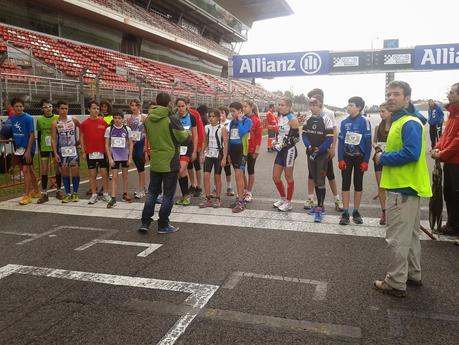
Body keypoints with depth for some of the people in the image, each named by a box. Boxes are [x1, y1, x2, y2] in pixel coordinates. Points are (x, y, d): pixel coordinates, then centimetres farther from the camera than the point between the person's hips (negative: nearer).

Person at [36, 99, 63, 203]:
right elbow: (38, 135, 9)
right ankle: (44, 194, 10)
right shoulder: (39, 120, 3)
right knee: (44, 170, 3)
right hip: (44, 148, 2)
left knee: (58, 169, 7)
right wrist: (39, 148, 7)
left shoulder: (57, 118, -3)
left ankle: (58, 191, 20)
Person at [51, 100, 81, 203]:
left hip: (73, 149, 0)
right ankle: (68, 194, 16)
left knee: (75, 172, -2)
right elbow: (53, 139, -2)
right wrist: (55, 153, -8)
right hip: (62, 150, 0)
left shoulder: (73, 120, -1)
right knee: (65, 173, 6)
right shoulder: (55, 123, -1)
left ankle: (75, 193, 12)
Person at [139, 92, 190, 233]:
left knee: (152, 192, 16)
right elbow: (185, 139, -10)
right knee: (168, 195, 5)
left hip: (155, 162, 5)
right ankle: (163, 225, 11)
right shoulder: (172, 119, -16)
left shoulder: (148, 119, 2)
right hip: (170, 162, -5)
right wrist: (188, 134, 11)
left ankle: (145, 222, 15)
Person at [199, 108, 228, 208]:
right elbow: (205, 142, 14)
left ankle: (217, 199, 15)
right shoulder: (206, 128, 6)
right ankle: (208, 199, 5)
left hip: (218, 154, -4)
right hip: (208, 154, 4)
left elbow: (225, 144, -8)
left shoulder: (222, 128, -7)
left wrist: (224, 158, -14)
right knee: (206, 175, -4)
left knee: (217, 177, 4)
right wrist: (203, 155, 9)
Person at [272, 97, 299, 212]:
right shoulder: (280, 117, 9)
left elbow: (296, 138, -15)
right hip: (281, 150, 8)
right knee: (275, 177, 11)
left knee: (288, 177, 4)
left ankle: (288, 203, 17)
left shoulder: (292, 119, -13)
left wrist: (282, 145, -17)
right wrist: (276, 142, 5)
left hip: (289, 150, -8)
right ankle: (283, 198, 31)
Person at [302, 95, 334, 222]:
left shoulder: (326, 119, -10)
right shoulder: (308, 119, 5)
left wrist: (318, 150, -17)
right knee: (315, 180, 12)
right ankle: (320, 205, 24)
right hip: (310, 153, 6)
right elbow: (304, 134, 5)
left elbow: (329, 139, -13)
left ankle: (320, 208, -6)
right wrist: (309, 147, -12)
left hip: (322, 154, -6)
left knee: (320, 181, -8)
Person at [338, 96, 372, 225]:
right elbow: (340, 141, 2)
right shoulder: (344, 122, 1)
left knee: (358, 184, 7)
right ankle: (345, 212, 6)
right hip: (346, 156, 2)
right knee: (345, 184, 1)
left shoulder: (364, 121, -9)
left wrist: (366, 160, -11)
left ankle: (356, 212, 17)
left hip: (359, 157, -2)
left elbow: (368, 142, -8)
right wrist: (340, 159, -5)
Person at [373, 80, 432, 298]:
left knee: (397, 238, -4)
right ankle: (413, 275, 32)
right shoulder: (400, 121, 15)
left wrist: (383, 158, -16)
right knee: (410, 235, 19)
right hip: (406, 187, 11)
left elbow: (411, 153, -27)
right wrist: (384, 156, 4)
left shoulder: (410, 123, -17)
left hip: (403, 189, -11)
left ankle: (396, 283, 6)